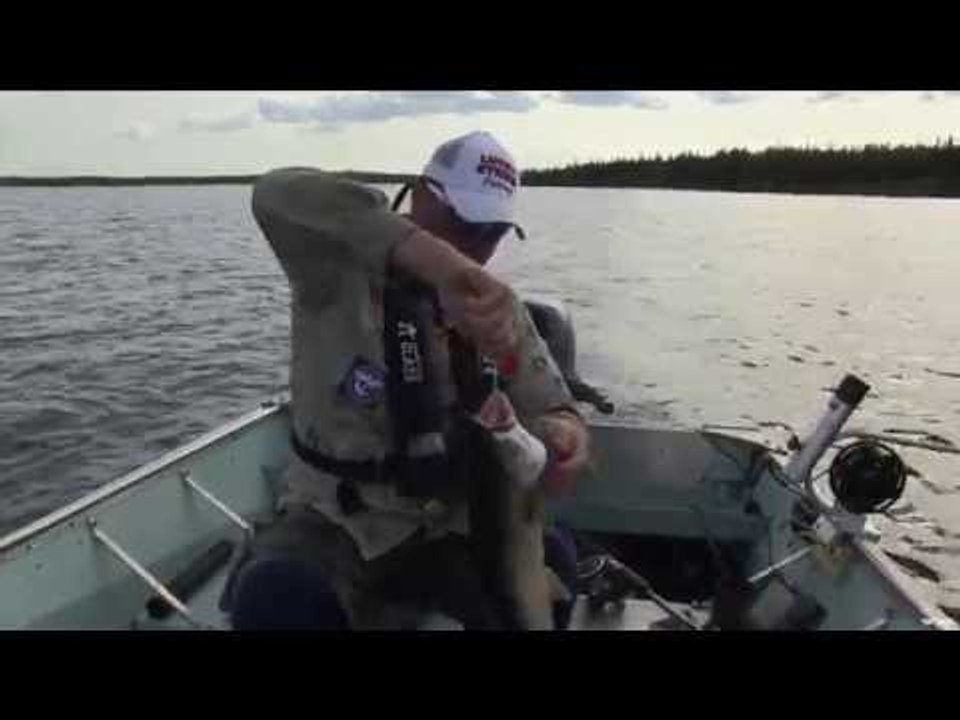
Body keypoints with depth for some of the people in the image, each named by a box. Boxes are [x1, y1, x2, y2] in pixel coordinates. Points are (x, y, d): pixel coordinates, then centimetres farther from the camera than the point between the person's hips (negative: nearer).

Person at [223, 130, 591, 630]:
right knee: (276, 597, -32)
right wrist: (439, 259, -45)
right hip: (336, 523, -3)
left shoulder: (498, 305, 3)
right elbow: (279, 193, -32)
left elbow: (548, 406, -1)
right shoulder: (340, 274, -12)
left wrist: (563, 434, -28)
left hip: (451, 526, 4)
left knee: (553, 566, -22)